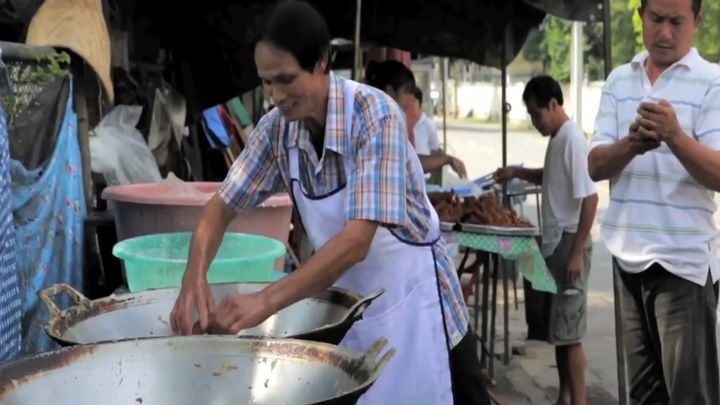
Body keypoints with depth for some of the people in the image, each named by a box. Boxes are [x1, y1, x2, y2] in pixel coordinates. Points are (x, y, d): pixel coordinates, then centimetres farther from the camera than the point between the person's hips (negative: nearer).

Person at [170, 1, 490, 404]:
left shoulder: (374, 114, -25)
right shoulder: (277, 127, -8)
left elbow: (357, 239, -32)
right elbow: (223, 206, -2)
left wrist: (267, 300, -38)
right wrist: (194, 277, -20)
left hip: (408, 295, -5)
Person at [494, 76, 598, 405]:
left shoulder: (573, 141, -18)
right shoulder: (557, 139, 11)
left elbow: (590, 198, -22)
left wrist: (577, 253, -22)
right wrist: (517, 172, 14)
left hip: (569, 244, -9)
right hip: (554, 243, 9)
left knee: (569, 332, -4)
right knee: (557, 329, 15)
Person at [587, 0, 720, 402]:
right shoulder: (619, 80, 10)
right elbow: (595, 166, 2)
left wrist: (675, 136, -31)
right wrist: (631, 144, -19)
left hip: (684, 260, -4)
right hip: (628, 254, 5)